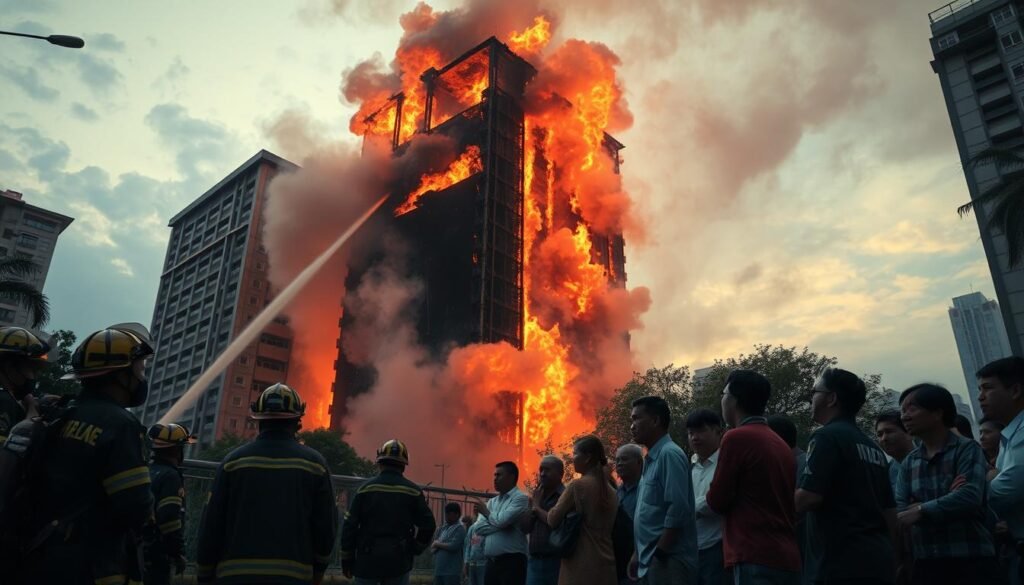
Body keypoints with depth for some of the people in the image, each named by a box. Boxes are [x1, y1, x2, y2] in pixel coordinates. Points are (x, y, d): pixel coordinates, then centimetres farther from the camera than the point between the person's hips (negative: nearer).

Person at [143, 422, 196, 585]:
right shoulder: (170, 476, -16)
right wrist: (178, 553, -17)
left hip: (139, 550, 9)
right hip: (157, 554, -9)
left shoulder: (146, 472, 13)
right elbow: (170, 519, -23)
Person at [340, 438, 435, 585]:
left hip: (368, 559, 0)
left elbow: (350, 525, -3)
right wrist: (414, 550, 13)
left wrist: (347, 559, 5)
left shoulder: (366, 488, -2)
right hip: (399, 560, 0)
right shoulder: (413, 491, 0)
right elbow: (428, 525, -2)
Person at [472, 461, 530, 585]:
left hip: (512, 561, -7)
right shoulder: (492, 502, 17)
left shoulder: (520, 498, -6)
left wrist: (486, 512, 0)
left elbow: (501, 521, -19)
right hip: (492, 562, 7)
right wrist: (500, 524, -9)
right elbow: (479, 528, 5)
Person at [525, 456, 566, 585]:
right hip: (535, 560, 6)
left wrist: (538, 508, -7)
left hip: (557, 561, -6)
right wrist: (533, 507, -3)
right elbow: (524, 528, 12)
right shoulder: (537, 497, 14)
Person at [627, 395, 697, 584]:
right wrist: (639, 554, 17)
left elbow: (678, 510, -21)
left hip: (667, 560, -9)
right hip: (651, 559, 9)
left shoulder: (669, 454, -14)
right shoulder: (651, 459, 15)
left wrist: (659, 554, -18)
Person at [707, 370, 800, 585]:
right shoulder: (781, 444, 13)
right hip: (787, 559, 8)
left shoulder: (737, 437, -11)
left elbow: (716, 501, -7)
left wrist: (713, 494, 13)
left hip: (756, 559, -8)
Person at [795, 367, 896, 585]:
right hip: (878, 561, 9)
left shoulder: (828, 436, -10)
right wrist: (889, 557, 23)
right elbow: (890, 510, 18)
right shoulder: (873, 447, 17)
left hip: (844, 564, -9)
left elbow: (808, 498, -18)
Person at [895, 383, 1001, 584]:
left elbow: (970, 496, -19)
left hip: (970, 561, -4)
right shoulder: (908, 462, 10)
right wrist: (945, 500, -14)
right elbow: (899, 510, -1)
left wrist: (921, 510, -18)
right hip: (925, 563, 4)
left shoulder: (966, 449, -3)